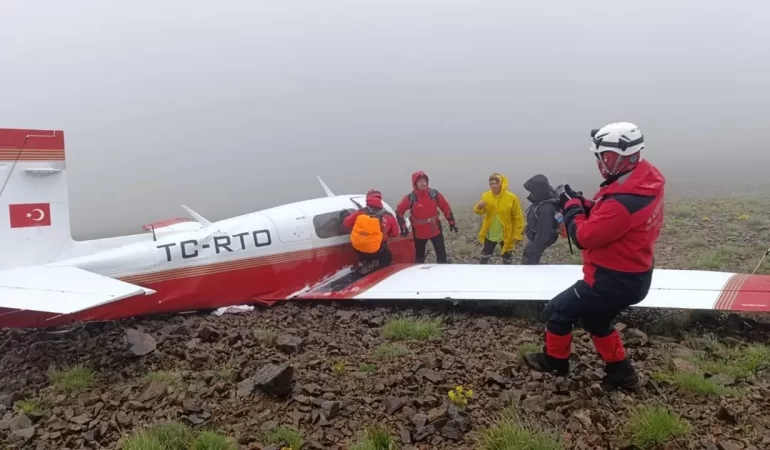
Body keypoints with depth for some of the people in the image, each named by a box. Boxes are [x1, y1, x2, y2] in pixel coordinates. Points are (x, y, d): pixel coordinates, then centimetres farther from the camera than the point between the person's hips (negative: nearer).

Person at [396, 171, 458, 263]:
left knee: (441, 255, 2)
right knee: (419, 257, 11)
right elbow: (399, 211, -4)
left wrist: (452, 223, 4)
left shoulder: (434, 194, -8)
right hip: (419, 232, -1)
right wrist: (403, 227, -8)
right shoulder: (410, 198, -14)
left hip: (435, 229, 1)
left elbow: (446, 208, 2)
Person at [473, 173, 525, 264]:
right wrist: (479, 207, -22)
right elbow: (481, 212, 2)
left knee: (507, 258, 14)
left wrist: (517, 235, -13)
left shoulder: (512, 198, -18)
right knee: (485, 256, 16)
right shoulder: (486, 196, -7)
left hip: (506, 234, -3)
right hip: (489, 233, 3)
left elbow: (518, 218, -12)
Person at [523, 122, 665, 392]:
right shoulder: (646, 179, -3)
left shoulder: (624, 201, -34)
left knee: (558, 310, 8)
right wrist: (585, 205, -3)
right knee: (595, 320, 27)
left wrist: (571, 204, -12)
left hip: (614, 281, -9)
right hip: (632, 276, 9)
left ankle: (554, 360, 30)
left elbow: (583, 237, -24)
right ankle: (621, 372, 35)